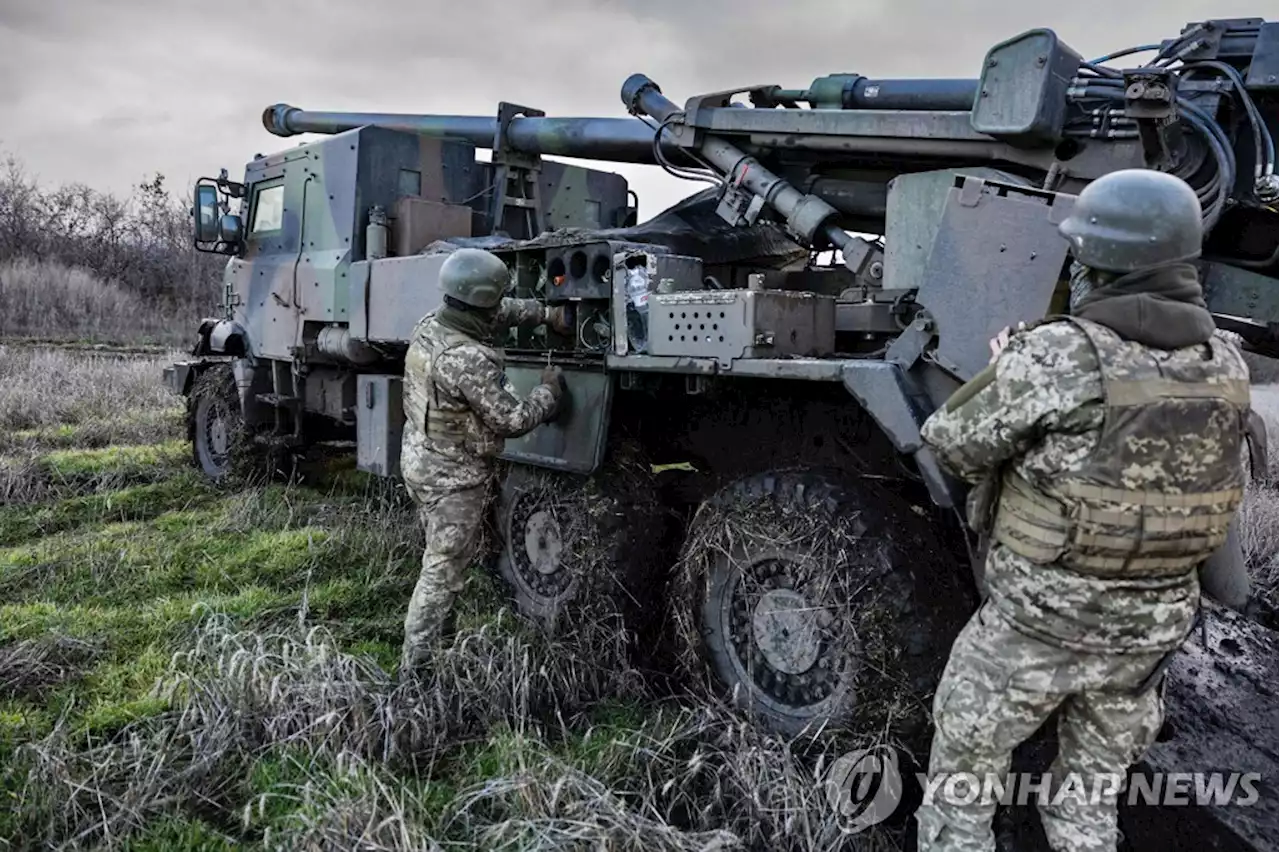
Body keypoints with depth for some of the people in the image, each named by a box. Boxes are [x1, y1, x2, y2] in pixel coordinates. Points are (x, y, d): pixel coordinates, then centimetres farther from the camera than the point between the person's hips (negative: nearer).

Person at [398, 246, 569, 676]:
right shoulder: (470, 360, -29)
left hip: (418, 460, 10)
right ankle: (414, 669, 11)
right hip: (453, 479, -10)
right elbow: (512, 420, -24)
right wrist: (550, 389, -8)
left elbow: (498, 314, 15)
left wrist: (546, 312, 15)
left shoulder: (429, 325, -1)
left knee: (448, 558, 26)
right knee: (442, 572, 2)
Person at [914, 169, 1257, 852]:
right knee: (1091, 794, 26)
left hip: (1034, 621, -5)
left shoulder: (1059, 355, -22)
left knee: (960, 774, 17)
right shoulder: (1226, 369, -3)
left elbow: (953, 444, -13)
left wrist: (1005, 372, 5)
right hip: (1151, 630, 6)